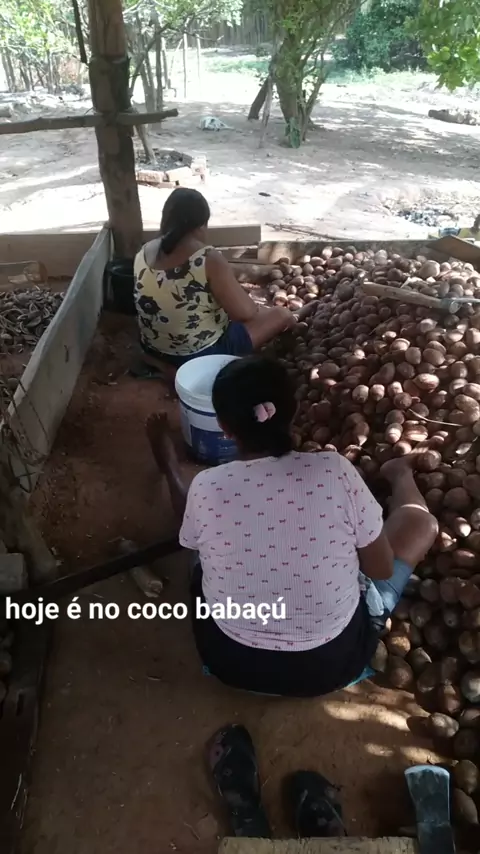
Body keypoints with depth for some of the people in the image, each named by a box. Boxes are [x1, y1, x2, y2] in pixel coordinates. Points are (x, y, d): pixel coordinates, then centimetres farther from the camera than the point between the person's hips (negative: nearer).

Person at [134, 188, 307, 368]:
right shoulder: (209, 259, -23)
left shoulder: (145, 252, -2)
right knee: (282, 315, 6)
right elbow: (244, 312, -20)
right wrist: (260, 309, 4)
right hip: (201, 355, -7)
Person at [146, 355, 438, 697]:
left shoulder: (206, 488, -20)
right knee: (421, 522, 11)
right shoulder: (336, 472, -23)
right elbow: (382, 570, -9)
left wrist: (169, 465, 18)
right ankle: (400, 476, 46)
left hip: (230, 661, 2)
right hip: (333, 661, -1)